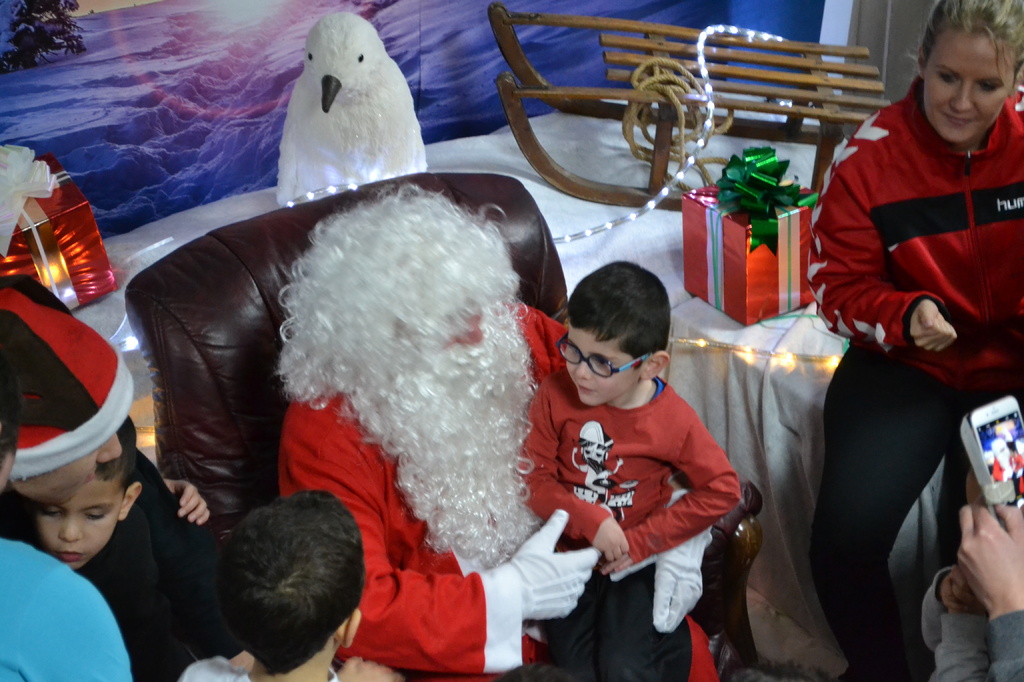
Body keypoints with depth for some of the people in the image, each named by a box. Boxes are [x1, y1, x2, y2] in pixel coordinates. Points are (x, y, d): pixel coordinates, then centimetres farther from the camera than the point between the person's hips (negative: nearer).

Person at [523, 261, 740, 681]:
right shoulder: (555, 395, -9)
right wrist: (590, 521, -20)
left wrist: (642, 540, -11)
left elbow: (722, 489, -7)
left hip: (633, 562, -1)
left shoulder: (673, 420, -10)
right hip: (568, 554, 1)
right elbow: (534, 478, -6)